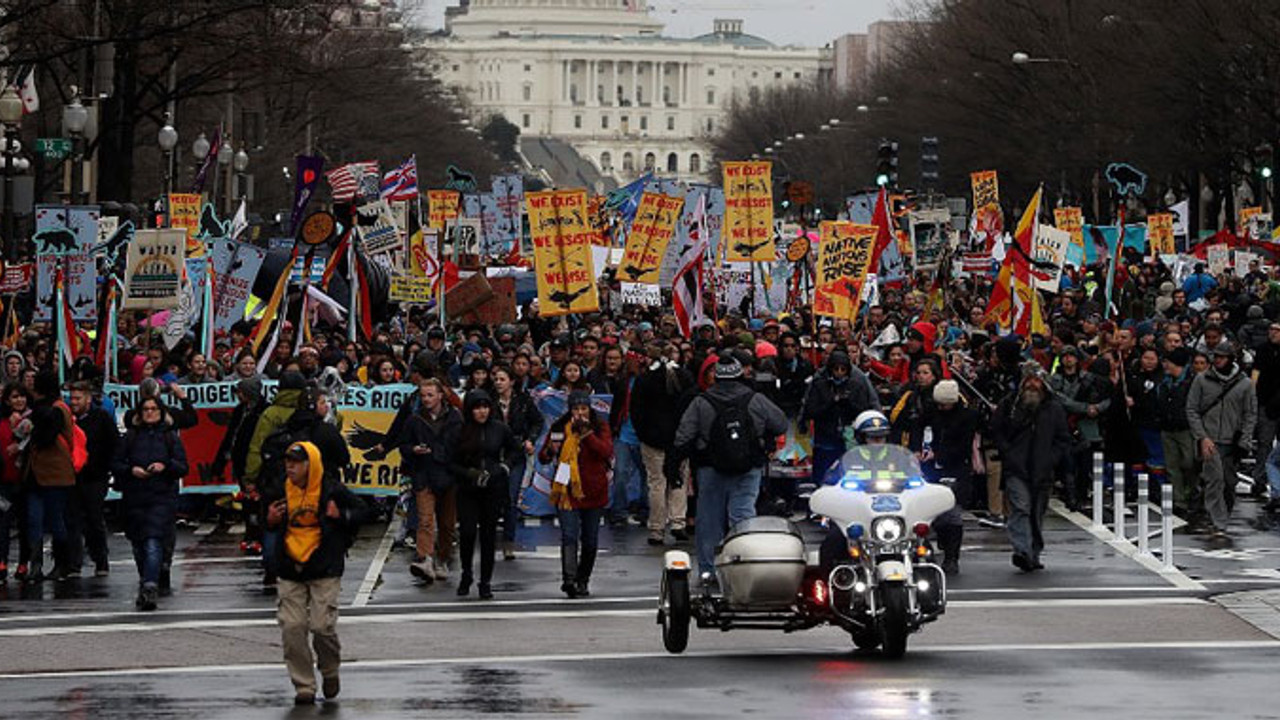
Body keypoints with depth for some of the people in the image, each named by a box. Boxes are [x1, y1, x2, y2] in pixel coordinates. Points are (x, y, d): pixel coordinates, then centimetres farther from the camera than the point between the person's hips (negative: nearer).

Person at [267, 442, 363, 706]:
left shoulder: (332, 490, -6)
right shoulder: (282, 491, 6)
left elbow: (358, 513, 4)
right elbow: (270, 525, 21)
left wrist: (340, 516, -16)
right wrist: (269, 520, -2)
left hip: (325, 571, -4)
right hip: (290, 570, 4)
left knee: (322, 625, -8)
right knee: (292, 628, -3)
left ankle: (330, 673, 21)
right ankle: (304, 686, 6)